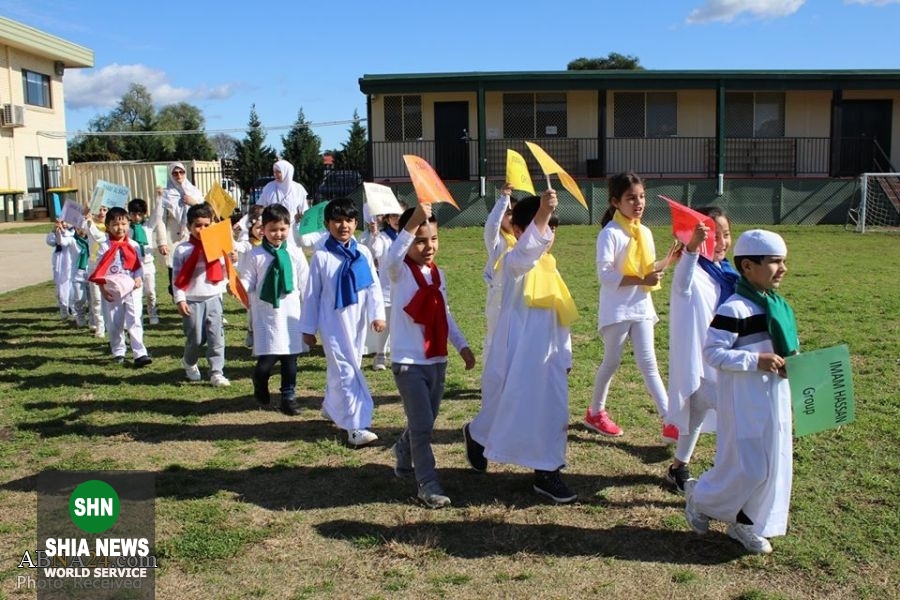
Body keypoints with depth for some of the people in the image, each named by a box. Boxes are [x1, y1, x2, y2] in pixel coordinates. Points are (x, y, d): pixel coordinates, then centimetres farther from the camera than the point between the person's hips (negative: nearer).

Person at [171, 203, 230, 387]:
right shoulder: (182, 249, -3)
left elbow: (224, 271, 9)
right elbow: (177, 277, -4)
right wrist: (180, 299, -10)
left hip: (213, 298, 2)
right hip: (192, 301, -2)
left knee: (216, 336, -3)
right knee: (196, 338, 7)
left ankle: (217, 373, 1)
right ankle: (189, 362, 36)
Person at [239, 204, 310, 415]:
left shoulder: (295, 253, 2)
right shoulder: (255, 255, -3)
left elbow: (305, 284, 7)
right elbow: (248, 283, -1)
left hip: (291, 313, 2)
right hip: (265, 315, -2)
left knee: (290, 358, 7)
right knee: (266, 359, -3)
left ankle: (288, 397, 22)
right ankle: (260, 390, 28)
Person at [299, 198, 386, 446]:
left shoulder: (363, 252, 1)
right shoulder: (321, 256, -7)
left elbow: (373, 285, 2)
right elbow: (312, 293, -2)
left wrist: (377, 314, -9)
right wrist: (308, 328, 0)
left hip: (357, 321, 4)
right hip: (333, 323, -4)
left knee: (345, 367, 18)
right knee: (346, 371, -8)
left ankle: (331, 407, 42)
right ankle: (355, 427, -8)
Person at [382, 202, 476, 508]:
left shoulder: (438, 274, 9)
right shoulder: (400, 271, -11)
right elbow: (389, 259, -37)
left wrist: (462, 345, 15)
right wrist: (412, 224, -47)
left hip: (437, 360, 7)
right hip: (409, 362, -7)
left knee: (425, 422, 19)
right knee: (422, 424, -8)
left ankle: (404, 456, 45)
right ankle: (428, 485, 3)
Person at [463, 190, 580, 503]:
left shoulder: (549, 265, 12)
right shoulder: (514, 263, -13)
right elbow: (526, 250, -40)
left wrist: (565, 355, 18)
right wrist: (541, 214, -55)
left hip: (547, 354, 7)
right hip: (517, 352, -7)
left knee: (553, 411, 6)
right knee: (507, 407, 7)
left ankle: (547, 472, 17)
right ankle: (476, 434, 38)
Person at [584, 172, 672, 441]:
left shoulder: (645, 232, 8)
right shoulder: (610, 233, -12)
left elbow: (649, 267, 16)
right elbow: (605, 274, -19)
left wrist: (657, 269, -7)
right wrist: (641, 280, -24)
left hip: (641, 307, 5)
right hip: (617, 309, -5)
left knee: (649, 364, 4)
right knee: (611, 362, 8)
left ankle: (670, 422, 1)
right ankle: (595, 412, 28)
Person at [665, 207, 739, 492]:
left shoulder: (727, 271, 7)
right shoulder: (693, 271, -19)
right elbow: (681, 284, -44)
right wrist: (692, 247, -60)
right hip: (700, 361, -9)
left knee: (699, 411, 21)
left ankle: (679, 466, 38)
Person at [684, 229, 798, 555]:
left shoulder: (778, 305, 8)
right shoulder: (734, 309, -19)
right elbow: (712, 351, -20)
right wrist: (755, 361, -24)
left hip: (775, 398, 9)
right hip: (743, 403, -8)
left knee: (774, 464, 13)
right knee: (746, 467, -2)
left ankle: (746, 523, 28)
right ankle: (700, 495, 24)